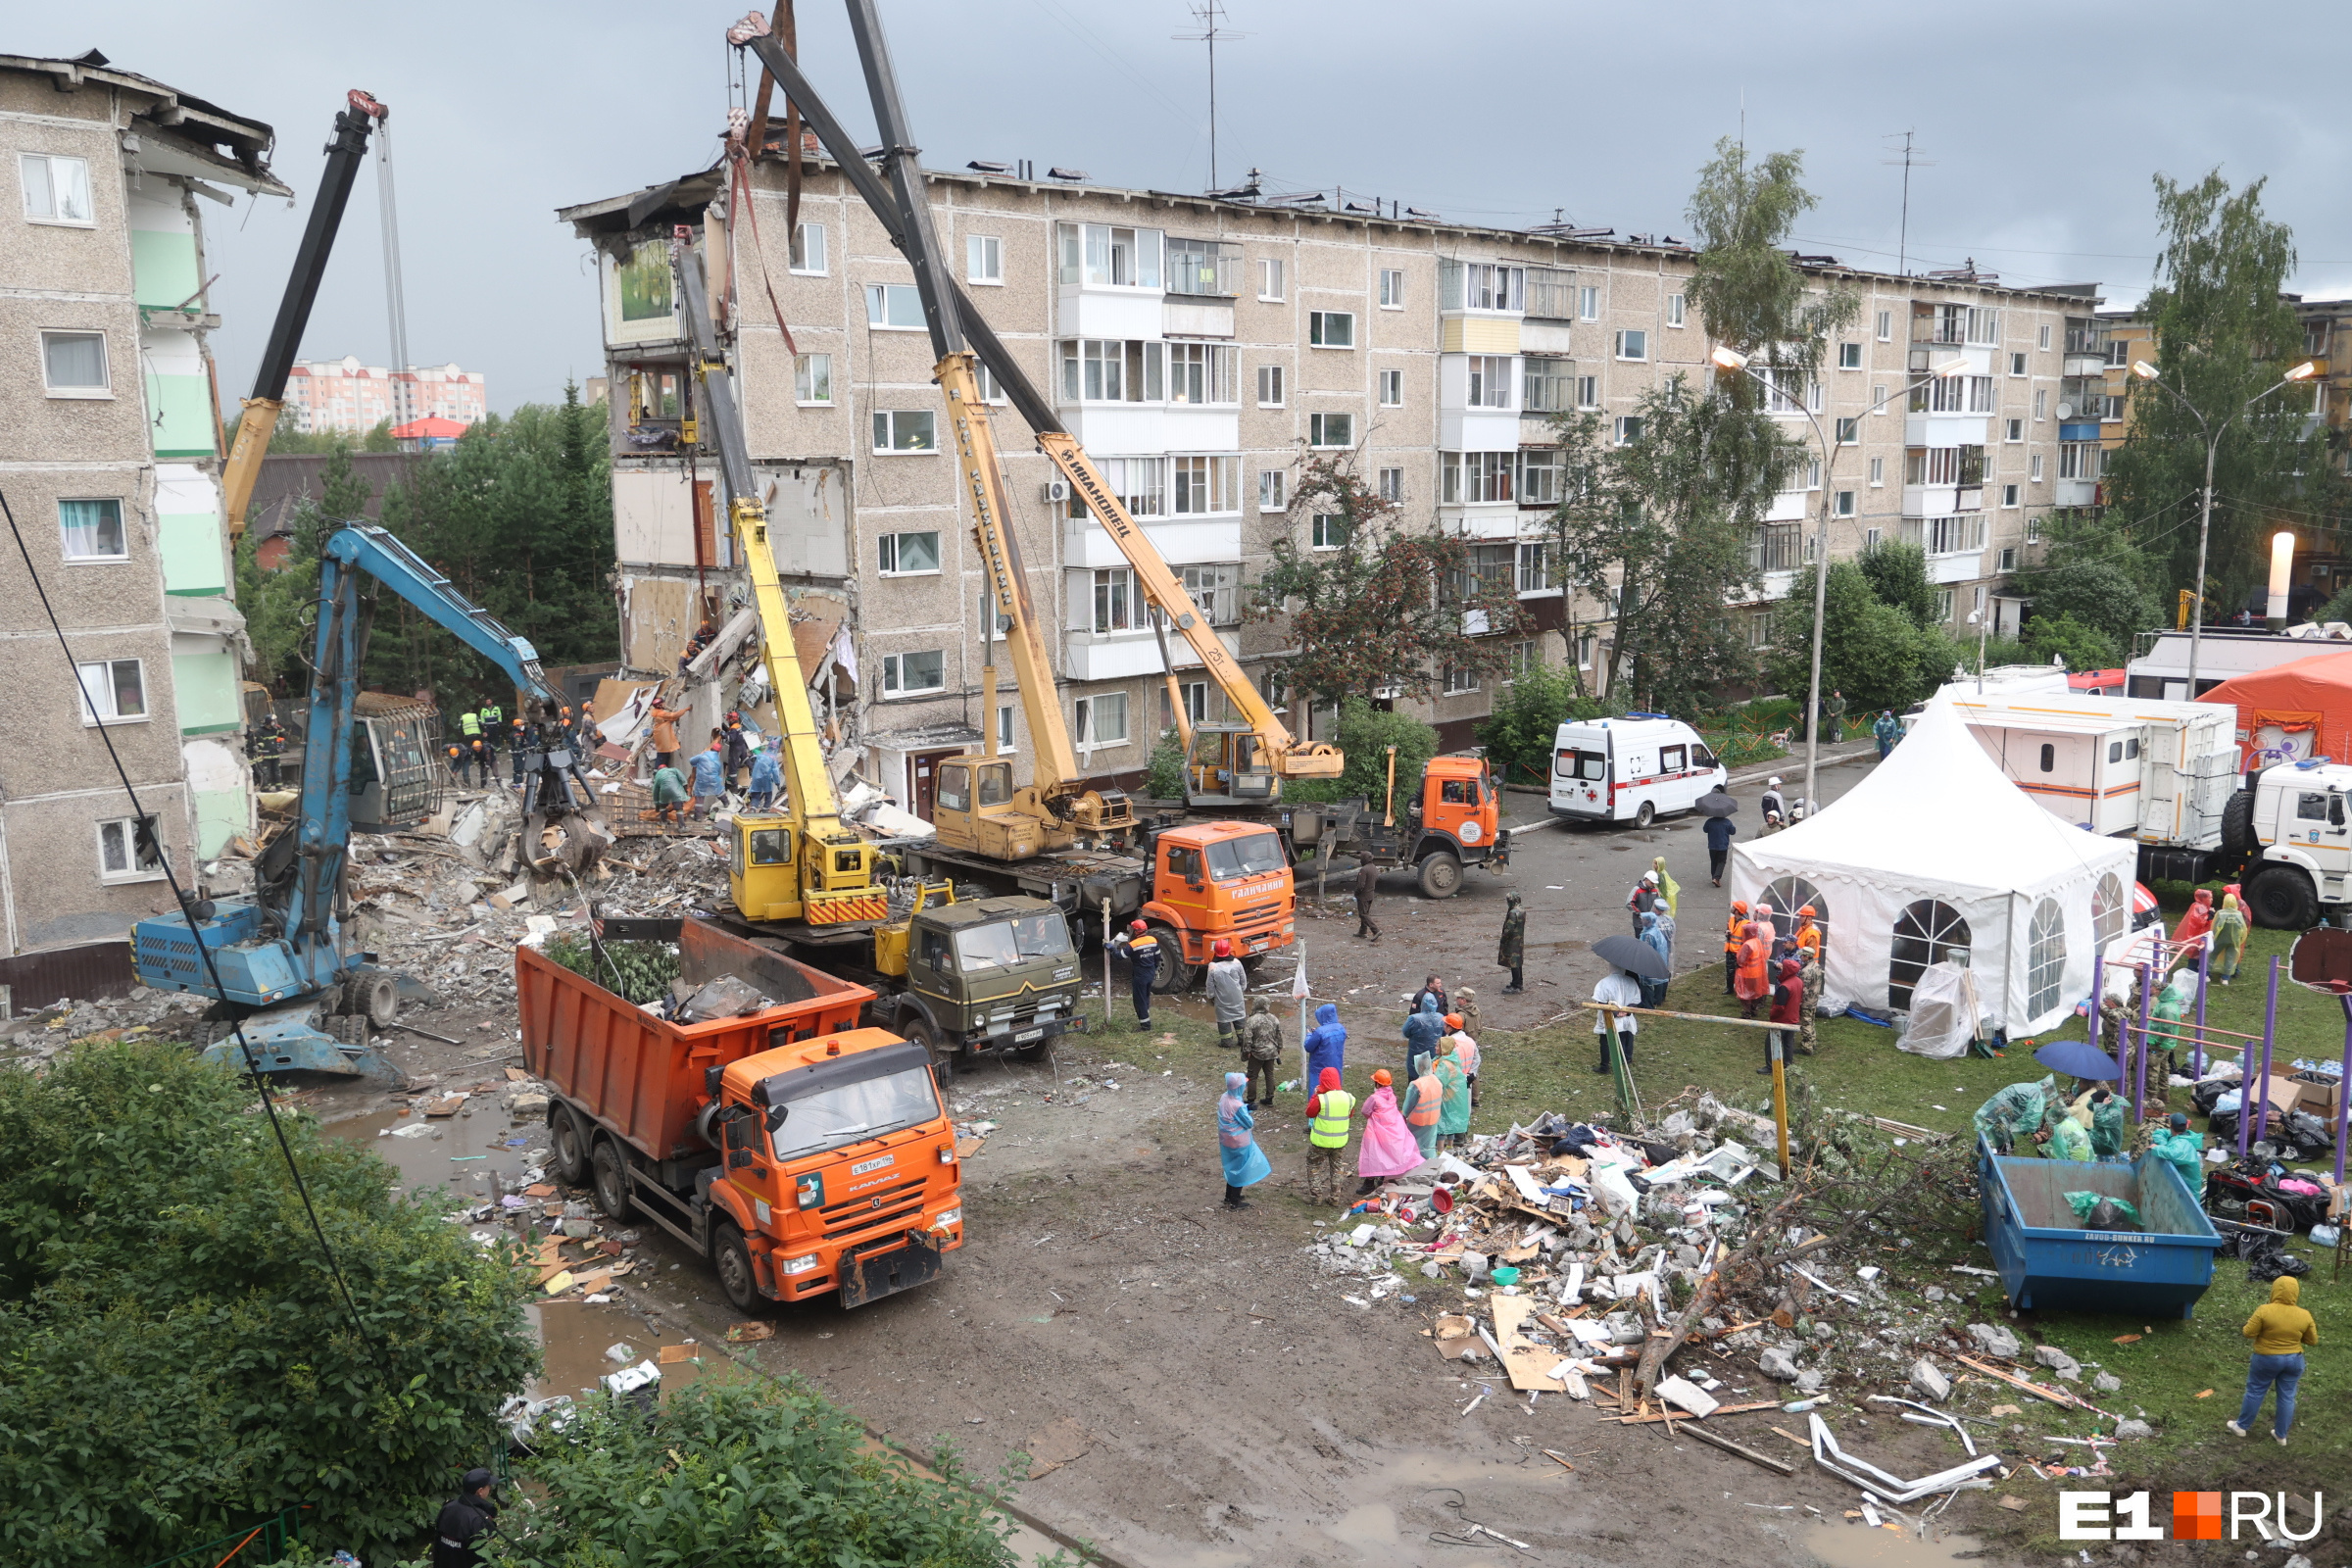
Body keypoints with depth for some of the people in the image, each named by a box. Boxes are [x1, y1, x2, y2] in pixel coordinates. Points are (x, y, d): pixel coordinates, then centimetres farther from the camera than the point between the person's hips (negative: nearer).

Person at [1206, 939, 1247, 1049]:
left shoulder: (1213, 967, -19)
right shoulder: (1236, 963, -10)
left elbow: (1210, 985, -10)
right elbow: (1243, 980, 2)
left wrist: (1211, 997, 6)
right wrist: (1242, 990, 19)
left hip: (1222, 999, -3)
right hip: (1237, 997, 3)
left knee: (1223, 1019, 10)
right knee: (1239, 1015, 16)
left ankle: (1227, 1040, 15)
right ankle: (1242, 1039, 22)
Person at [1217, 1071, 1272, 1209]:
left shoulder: (1223, 1098, -7)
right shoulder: (1238, 1106, -31)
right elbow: (1249, 1124, -20)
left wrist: (1245, 1107, -2)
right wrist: (1248, 1110, -4)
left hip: (1226, 1140, 8)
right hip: (1239, 1143, -8)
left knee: (1232, 1167, 26)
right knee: (1240, 1170, 11)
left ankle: (1229, 1196, 40)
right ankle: (1234, 1202, 22)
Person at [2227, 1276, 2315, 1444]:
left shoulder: (2265, 1311, -20)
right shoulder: (2304, 1315, -10)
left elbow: (2248, 1332, -15)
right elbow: (2312, 1340, 1)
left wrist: (2257, 1316, 0)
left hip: (2267, 1359, -3)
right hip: (2294, 1360, 3)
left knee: (2255, 1391, 12)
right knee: (2287, 1396, 14)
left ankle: (2242, 1427, 24)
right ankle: (2281, 1435, 24)